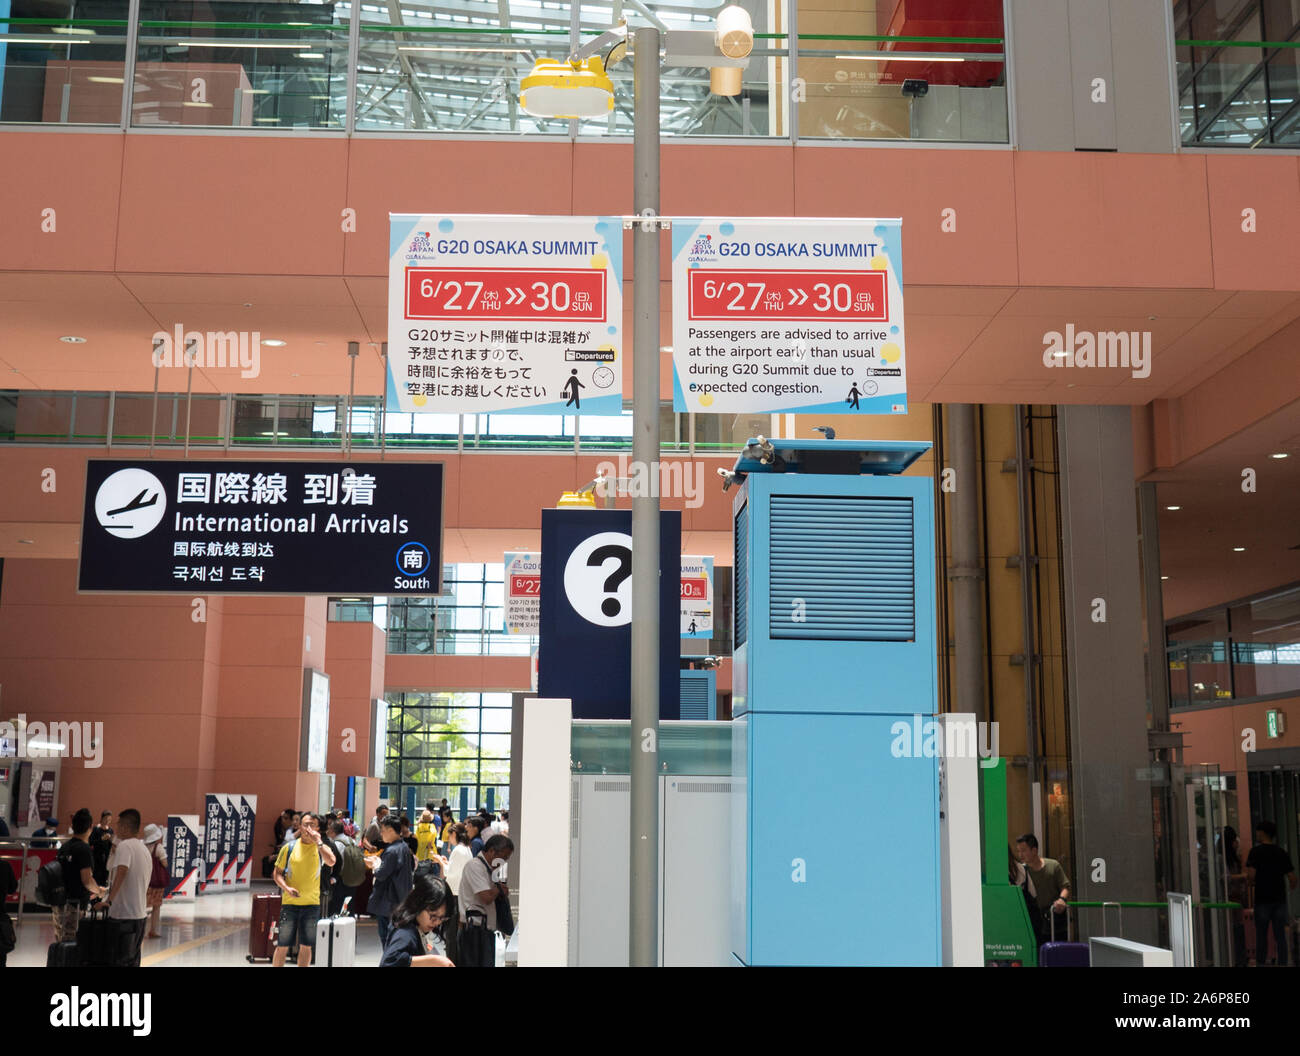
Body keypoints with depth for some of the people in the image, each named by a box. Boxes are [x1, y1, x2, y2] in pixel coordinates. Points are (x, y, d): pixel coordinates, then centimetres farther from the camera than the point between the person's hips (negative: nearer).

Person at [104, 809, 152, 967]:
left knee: (119, 961, -5)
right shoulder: (145, 850, 15)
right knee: (133, 960, 13)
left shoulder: (125, 846, -11)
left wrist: (109, 900, -28)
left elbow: (121, 871, -28)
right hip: (141, 914, 8)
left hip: (123, 914, -8)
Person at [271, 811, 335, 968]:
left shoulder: (320, 848, 1)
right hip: (289, 902, -1)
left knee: (306, 947, 6)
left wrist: (317, 841, -19)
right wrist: (286, 888, -13)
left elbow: (331, 861, -20)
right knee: (282, 946, 2)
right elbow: (277, 873, 4)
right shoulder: (289, 847, 1)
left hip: (312, 903, 1)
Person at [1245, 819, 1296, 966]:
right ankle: (1282, 964, 5)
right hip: (1280, 898, 3)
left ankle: (1260, 963, 13)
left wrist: (1254, 882, 5)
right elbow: (1292, 878, 3)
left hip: (1262, 899, -3)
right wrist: (1292, 888, 24)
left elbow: (1251, 875, -17)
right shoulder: (1282, 853, 5)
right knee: (1280, 935, 6)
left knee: (1261, 935, 6)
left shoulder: (1256, 851, -8)